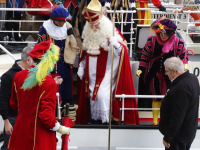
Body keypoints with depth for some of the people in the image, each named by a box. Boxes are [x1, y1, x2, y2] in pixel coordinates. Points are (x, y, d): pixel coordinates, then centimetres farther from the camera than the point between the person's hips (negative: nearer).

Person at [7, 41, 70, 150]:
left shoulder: (18, 76, -3)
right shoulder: (49, 83, -22)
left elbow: (13, 104, 9)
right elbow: (46, 115, -21)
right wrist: (60, 129, -6)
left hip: (20, 132, 6)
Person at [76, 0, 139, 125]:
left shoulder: (110, 33, -14)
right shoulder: (88, 34, 5)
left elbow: (122, 51, -18)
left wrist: (116, 44, -39)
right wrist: (81, 67, 15)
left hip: (106, 74, -6)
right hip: (91, 75, 6)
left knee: (102, 95, -17)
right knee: (92, 96, 11)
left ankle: (105, 121, -5)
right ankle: (94, 120, 24)